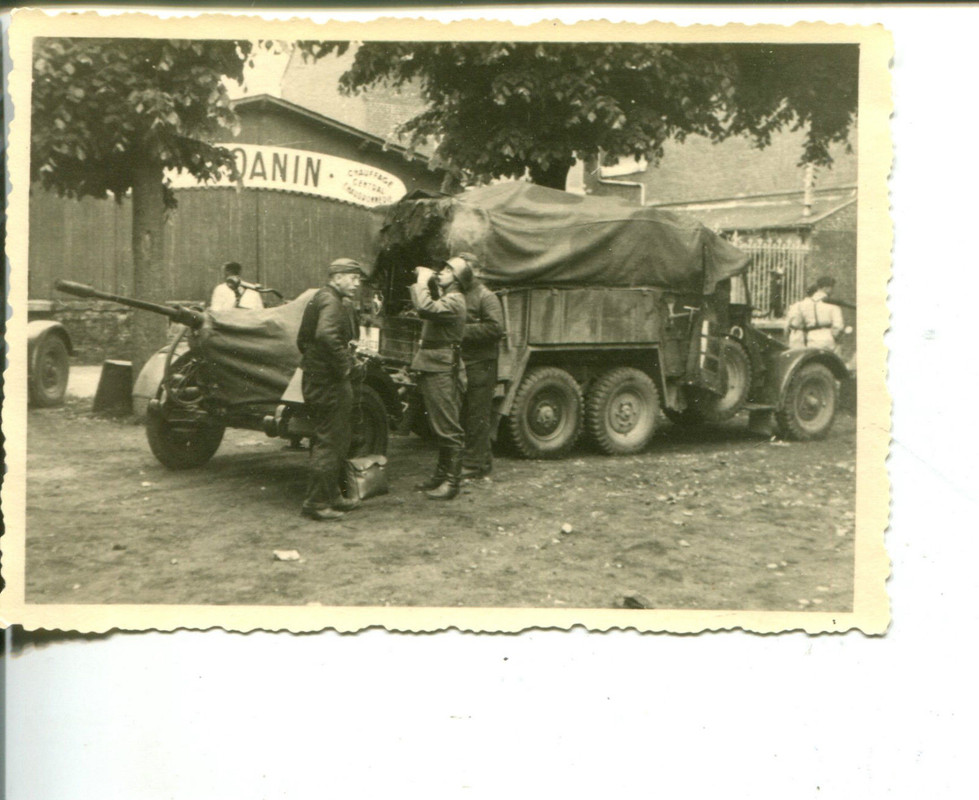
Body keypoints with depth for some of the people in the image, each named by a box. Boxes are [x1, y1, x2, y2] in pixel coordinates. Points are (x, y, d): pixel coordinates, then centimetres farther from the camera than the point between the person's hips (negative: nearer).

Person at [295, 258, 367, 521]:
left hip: (319, 379, 11)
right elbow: (326, 335, -33)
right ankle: (316, 503, 0)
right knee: (329, 442, -5)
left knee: (335, 441, 18)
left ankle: (331, 495, 28)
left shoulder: (322, 299, 19)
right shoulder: (331, 301, -14)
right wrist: (345, 366, -24)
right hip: (328, 382, -11)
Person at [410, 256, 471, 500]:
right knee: (440, 427, 16)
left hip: (443, 371, -11)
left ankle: (451, 482, -4)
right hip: (431, 369, 11)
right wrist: (418, 281, 19)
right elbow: (420, 308, 27)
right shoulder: (444, 299, 19)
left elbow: (426, 308, -30)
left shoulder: (453, 302, -13)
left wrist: (423, 281, -17)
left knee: (448, 429, -7)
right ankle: (441, 476, 25)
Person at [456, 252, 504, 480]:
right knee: (464, 415, 13)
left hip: (480, 365, -8)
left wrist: (464, 331, -18)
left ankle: (474, 464, 1)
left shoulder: (486, 297, -5)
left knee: (477, 416, -4)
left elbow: (496, 328, -18)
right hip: (460, 365, 8)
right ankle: (483, 459, 24)